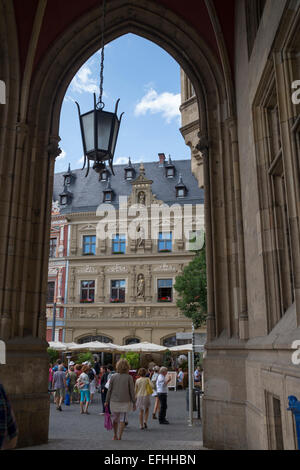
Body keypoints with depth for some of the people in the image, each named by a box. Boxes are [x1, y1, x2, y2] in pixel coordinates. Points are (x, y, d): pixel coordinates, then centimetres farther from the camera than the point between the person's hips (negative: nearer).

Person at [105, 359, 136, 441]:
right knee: (122, 419, 8)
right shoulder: (129, 377, -8)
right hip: (125, 401, -2)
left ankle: (115, 436, 25)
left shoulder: (113, 377, -4)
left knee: (115, 419, 17)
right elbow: (132, 391, -5)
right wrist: (134, 403, 4)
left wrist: (107, 401, 8)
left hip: (114, 401, 2)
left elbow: (109, 390, -1)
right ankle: (119, 437, 8)